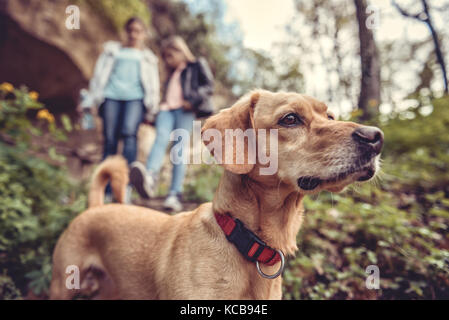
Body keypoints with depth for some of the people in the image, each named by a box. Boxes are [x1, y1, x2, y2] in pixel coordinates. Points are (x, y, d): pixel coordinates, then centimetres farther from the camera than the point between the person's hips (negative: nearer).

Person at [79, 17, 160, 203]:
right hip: (112, 96, 1)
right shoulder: (113, 50, 25)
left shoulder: (147, 57, 25)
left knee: (129, 132, -28)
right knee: (110, 141, -7)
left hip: (135, 97, -1)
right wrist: (89, 101, 11)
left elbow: (153, 85, 20)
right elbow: (99, 75, 20)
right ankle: (107, 191, -2)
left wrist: (151, 110, 8)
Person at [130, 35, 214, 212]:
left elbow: (209, 86, 6)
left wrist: (193, 101, -8)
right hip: (167, 109, 4)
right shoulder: (171, 74, 34)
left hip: (184, 111, -4)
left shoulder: (197, 66, 17)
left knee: (180, 149, -15)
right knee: (161, 138, -25)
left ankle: (175, 195, -20)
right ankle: (150, 177, -49)